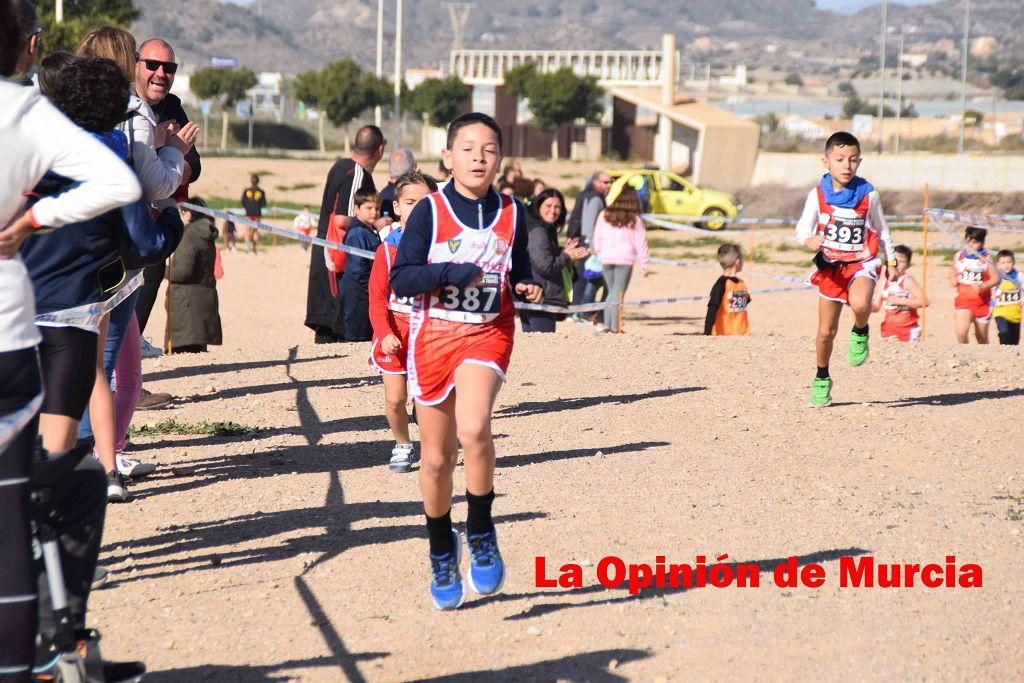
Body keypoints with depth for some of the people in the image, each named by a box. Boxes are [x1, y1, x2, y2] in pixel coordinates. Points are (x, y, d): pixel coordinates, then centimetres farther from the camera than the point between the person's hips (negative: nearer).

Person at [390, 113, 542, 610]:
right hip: (433, 336, 0)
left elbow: (519, 274, 18)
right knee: (436, 458, 8)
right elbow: (400, 278, -9)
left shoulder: (510, 214, 4)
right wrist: (452, 273, -22)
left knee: (473, 429, -27)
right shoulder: (430, 211, -4)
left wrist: (528, 290, -4)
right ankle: (441, 551, 29)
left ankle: (481, 532, -7)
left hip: (488, 335, 0)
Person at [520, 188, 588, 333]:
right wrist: (567, 256, -6)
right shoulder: (537, 232, -13)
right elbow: (545, 265, -20)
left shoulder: (547, 231, 19)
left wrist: (566, 252, 9)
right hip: (540, 302, -11)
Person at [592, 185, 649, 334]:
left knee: (612, 292, 15)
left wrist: (598, 252, 25)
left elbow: (597, 238, 12)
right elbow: (641, 243, 1)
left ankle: (607, 324, 8)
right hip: (625, 258, -3)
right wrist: (644, 265, 5)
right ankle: (614, 327, -3)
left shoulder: (604, 215, 7)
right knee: (618, 293, -1)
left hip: (606, 258, 3)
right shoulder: (635, 220, 0)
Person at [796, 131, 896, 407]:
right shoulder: (818, 195, -6)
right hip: (830, 265, 1)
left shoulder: (868, 195, -4)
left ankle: (860, 333, 0)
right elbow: (803, 228, -9)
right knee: (826, 331, 6)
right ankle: (822, 379, 28)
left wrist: (891, 261, 16)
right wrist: (809, 240, -32)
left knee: (860, 303, -35)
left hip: (861, 263, -1)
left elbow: (881, 230, 10)